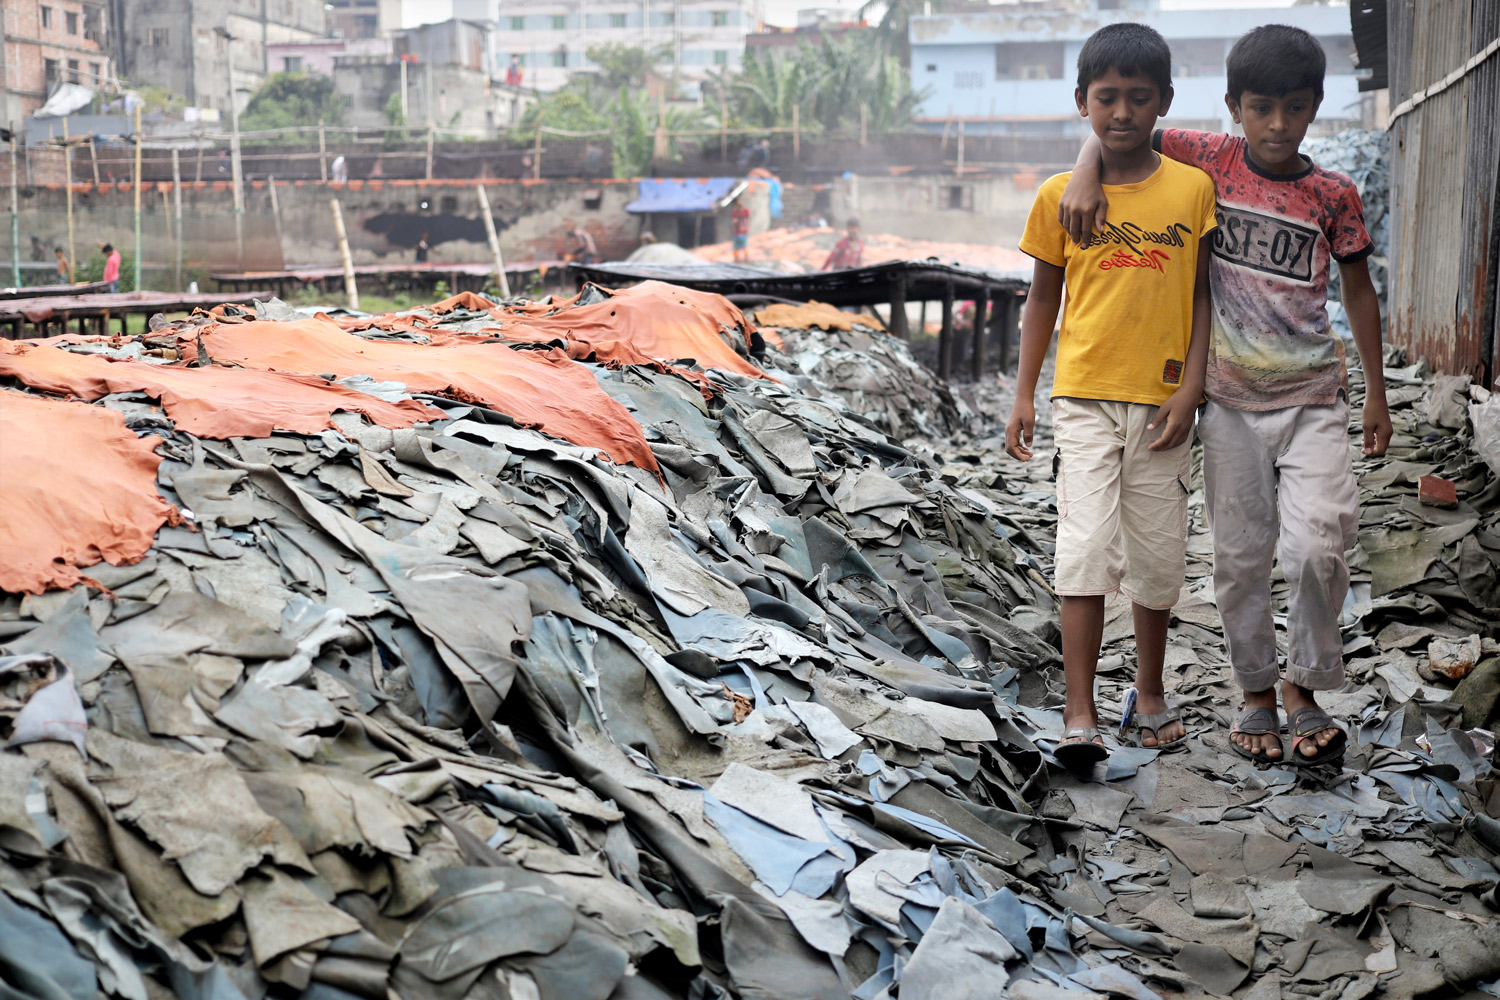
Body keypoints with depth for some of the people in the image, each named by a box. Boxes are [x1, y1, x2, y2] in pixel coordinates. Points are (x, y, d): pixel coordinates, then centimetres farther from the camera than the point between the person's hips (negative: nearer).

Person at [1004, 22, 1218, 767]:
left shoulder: (1192, 189, 1)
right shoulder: (1059, 196, 0)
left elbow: (1204, 294, 4)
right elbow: (1043, 295, 8)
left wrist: (1189, 389, -5)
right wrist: (1024, 393, 5)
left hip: (1161, 401, 1)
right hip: (1083, 398, -1)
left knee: (1157, 554, 10)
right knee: (1086, 546, -10)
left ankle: (1149, 694, 30)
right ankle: (1080, 717, -6)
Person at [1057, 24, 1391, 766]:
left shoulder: (1333, 195, 1)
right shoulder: (1207, 161, -1)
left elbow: (1358, 291, 10)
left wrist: (1376, 393, 11)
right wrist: (1087, 175, -18)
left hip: (1312, 398, 0)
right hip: (1231, 401, 1)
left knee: (1317, 546, -13)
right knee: (1240, 556, 7)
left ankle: (1304, 687, 9)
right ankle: (1256, 694, 23)